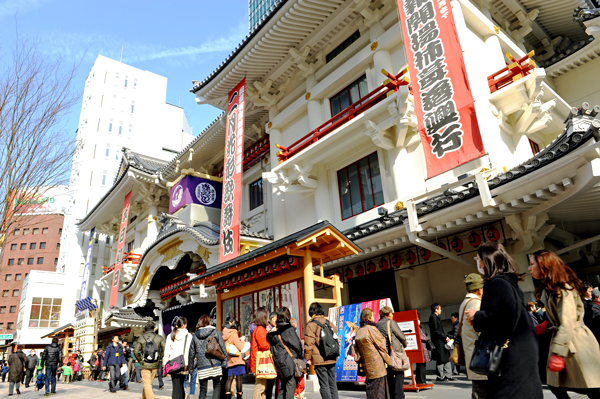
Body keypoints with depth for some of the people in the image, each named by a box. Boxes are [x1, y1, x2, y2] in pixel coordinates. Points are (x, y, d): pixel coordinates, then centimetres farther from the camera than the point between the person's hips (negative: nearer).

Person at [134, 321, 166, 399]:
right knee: (148, 383, 18)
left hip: (145, 364, -2)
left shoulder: (141, 338, 0)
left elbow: (136, 351, -9)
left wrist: (140, 360, 3)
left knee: (147, 384, -1)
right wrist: (160, 358, 3)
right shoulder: (159, 338, 1)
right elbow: (164, 349, -9)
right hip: (155, 364, 2)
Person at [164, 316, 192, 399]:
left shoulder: (170, 336, 7)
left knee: (176, 387, 4)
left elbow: (166, 352, 7)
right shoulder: (188, 336, -4)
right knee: (180, 386, 13)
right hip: (183, 364, -2)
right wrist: (186, 363, -6)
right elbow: (189, 351, -9)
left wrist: (166, 366, 10)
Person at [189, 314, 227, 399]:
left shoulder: (195, 335, 8)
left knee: (203, 390, 11)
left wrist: (191, 366, 20)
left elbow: (191, 353, 11)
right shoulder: (215, 332, 2)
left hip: (201, 367, 2)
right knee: (217, 386, 12)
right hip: (215, 365, -2)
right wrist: (224, 364, 4)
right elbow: (223, 348, -1)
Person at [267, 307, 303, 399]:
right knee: (291, 385, -1)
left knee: (284, 386, 17)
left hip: (280, 363, 7)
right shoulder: (289, 329, -12)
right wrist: (302, 358, 5)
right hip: (289, 362, -7)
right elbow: (297, 345, -9)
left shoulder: (274, 331, 8)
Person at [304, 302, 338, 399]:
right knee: (332, 383, 13)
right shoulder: (329, 323, 8)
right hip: (332, 359, 5)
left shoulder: (311, 325, -8)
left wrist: (308, 358, 1)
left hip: (319, 360, -5)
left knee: (324, 385, 1)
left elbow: (309, 343, -9)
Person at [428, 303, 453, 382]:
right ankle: (440, 377, 2)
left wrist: (445, 337, 11)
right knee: (440, 360, -5)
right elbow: (436, 331, -18)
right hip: (438, 341, -10)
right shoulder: (433, 317, -12)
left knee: (447, 358, 10)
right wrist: (445, 337, -15)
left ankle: (448, 375, 15)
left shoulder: (436, 317, 20)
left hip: (442, 341, 10)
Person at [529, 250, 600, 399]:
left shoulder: (561, 286, -16)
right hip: (559, 338, 9)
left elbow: (568, 322, -23)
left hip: (575, 341, -9)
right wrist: (547, 323, 3)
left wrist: (557, 353, -25)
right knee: (555, 386, 9)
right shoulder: (548, 287, 13)